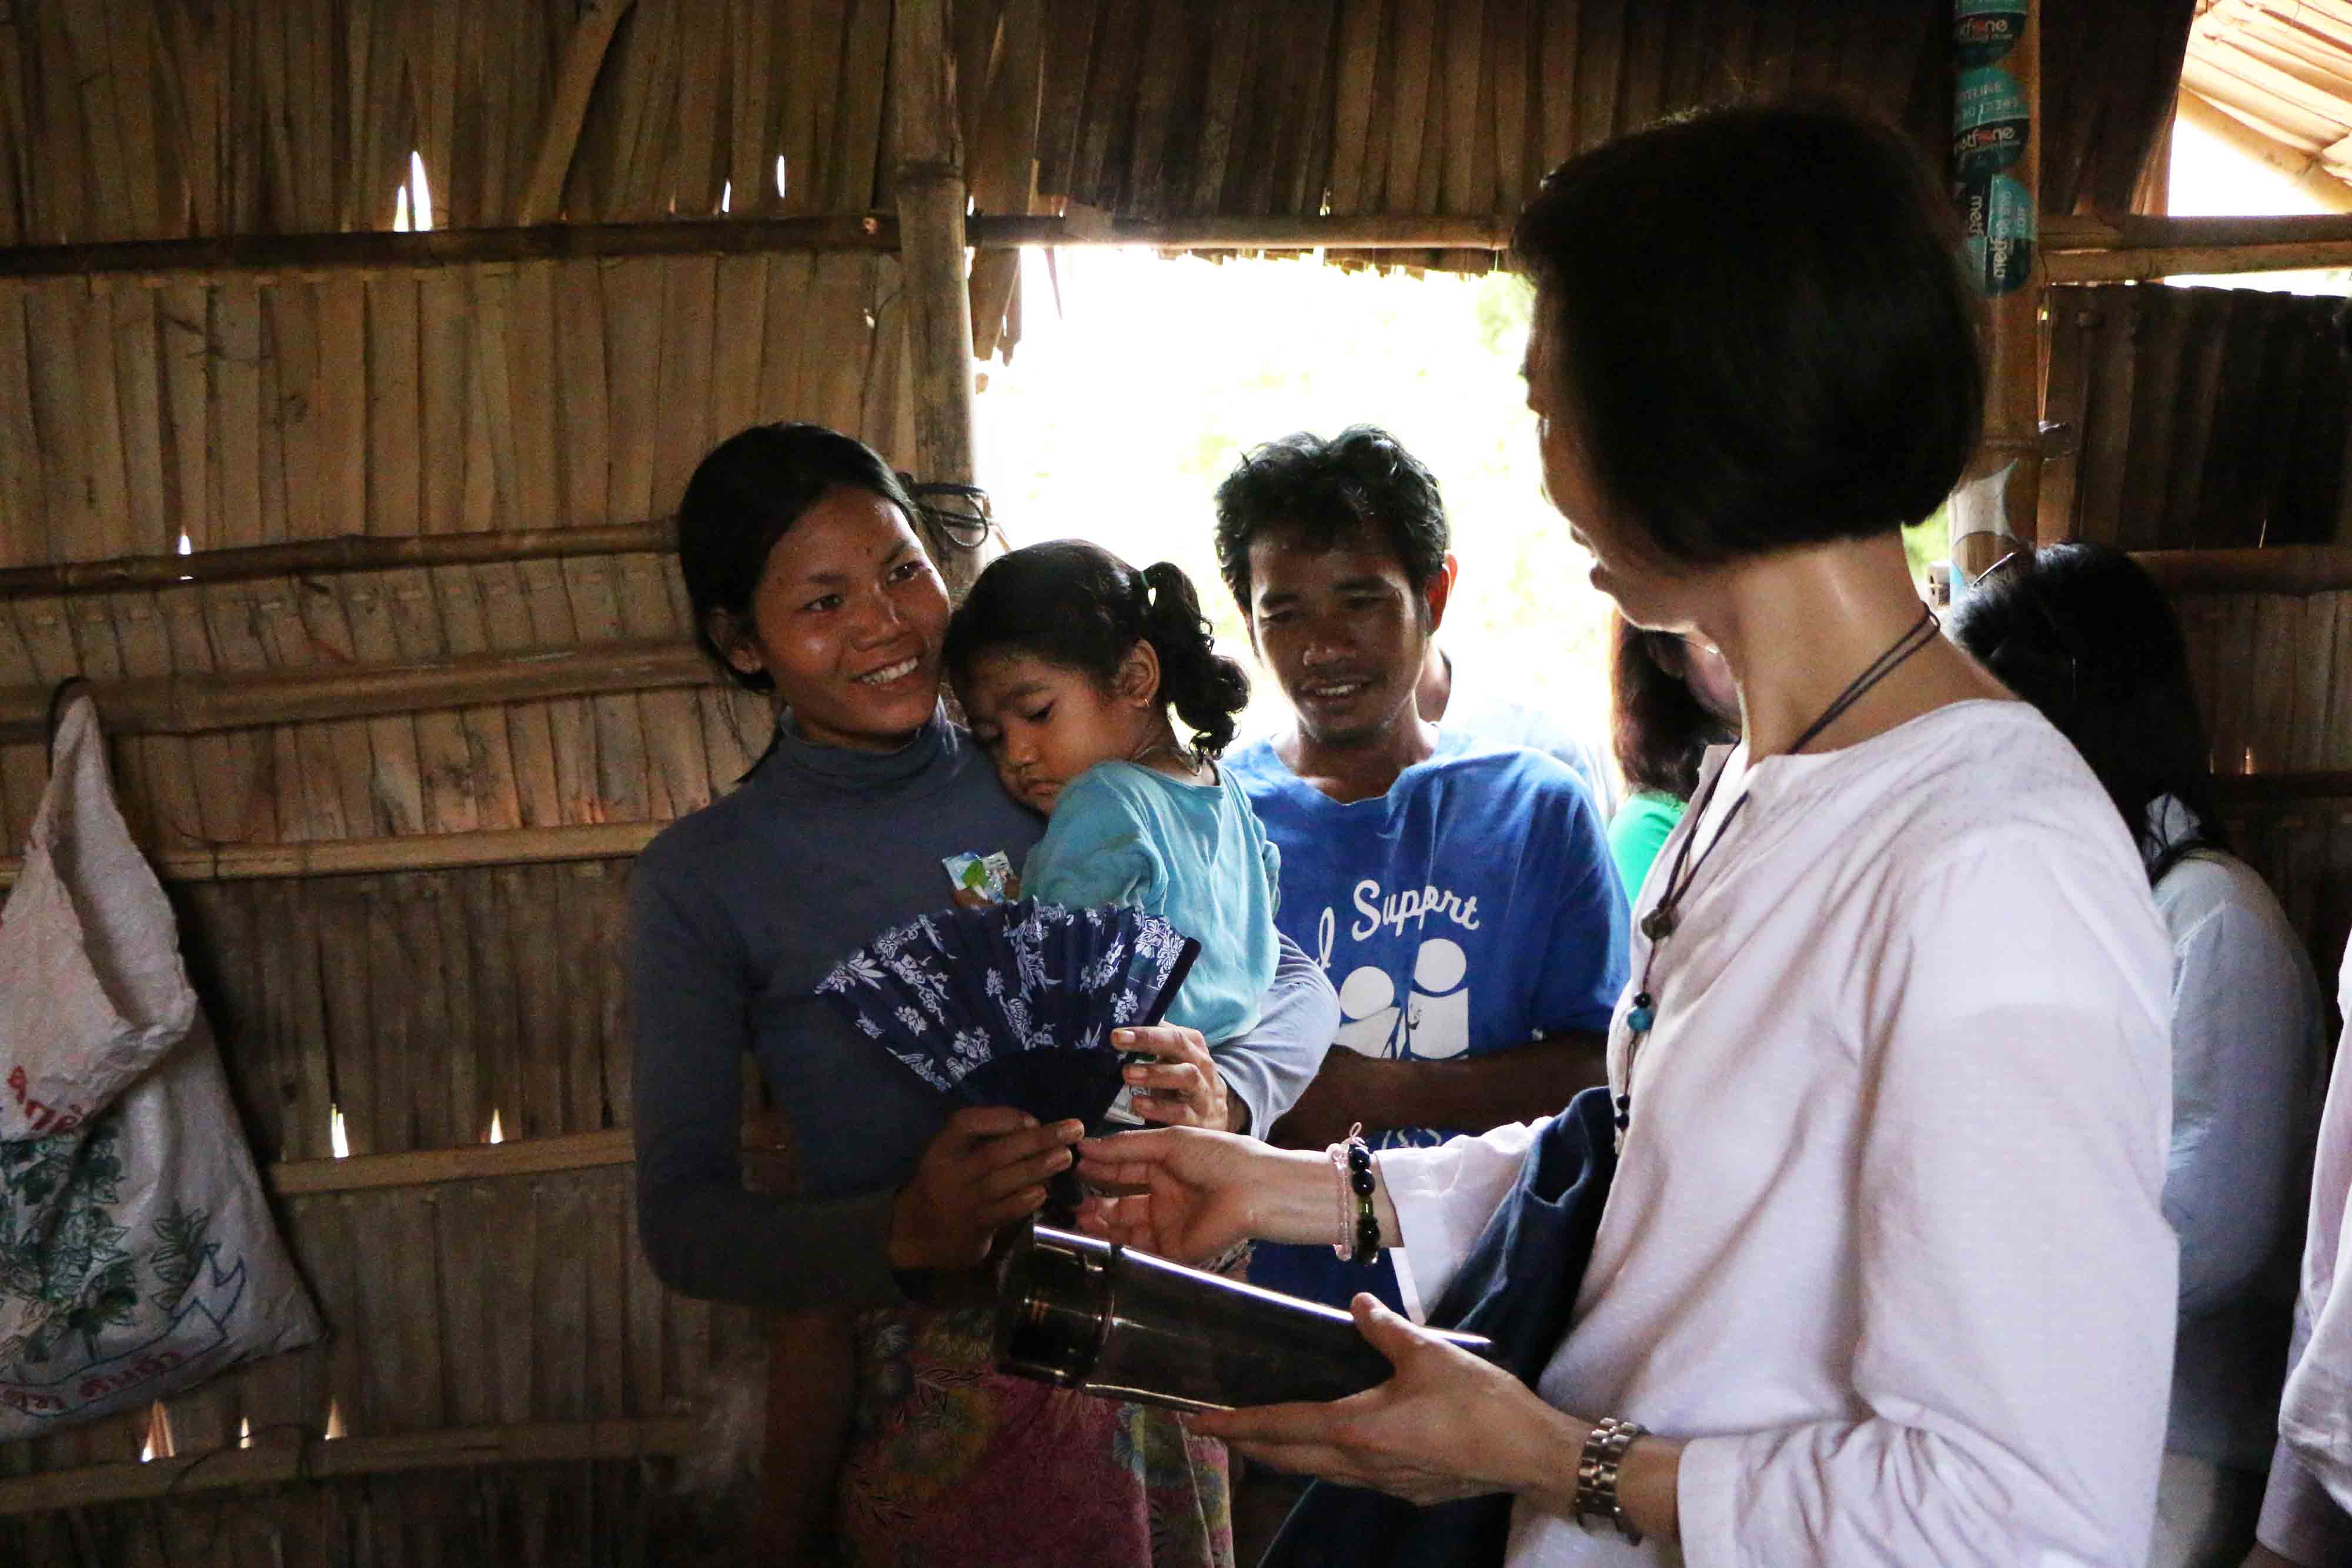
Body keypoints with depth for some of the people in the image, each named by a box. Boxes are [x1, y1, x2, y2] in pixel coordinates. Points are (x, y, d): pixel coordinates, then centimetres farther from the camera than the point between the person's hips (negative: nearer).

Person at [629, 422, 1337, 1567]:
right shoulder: (701, 878, -5)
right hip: (927, 1400, -3)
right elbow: (682, 1224, -7)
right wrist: (906, 1229, -24)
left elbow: (1293, 980, 5)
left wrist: (1229, 1093, -17)